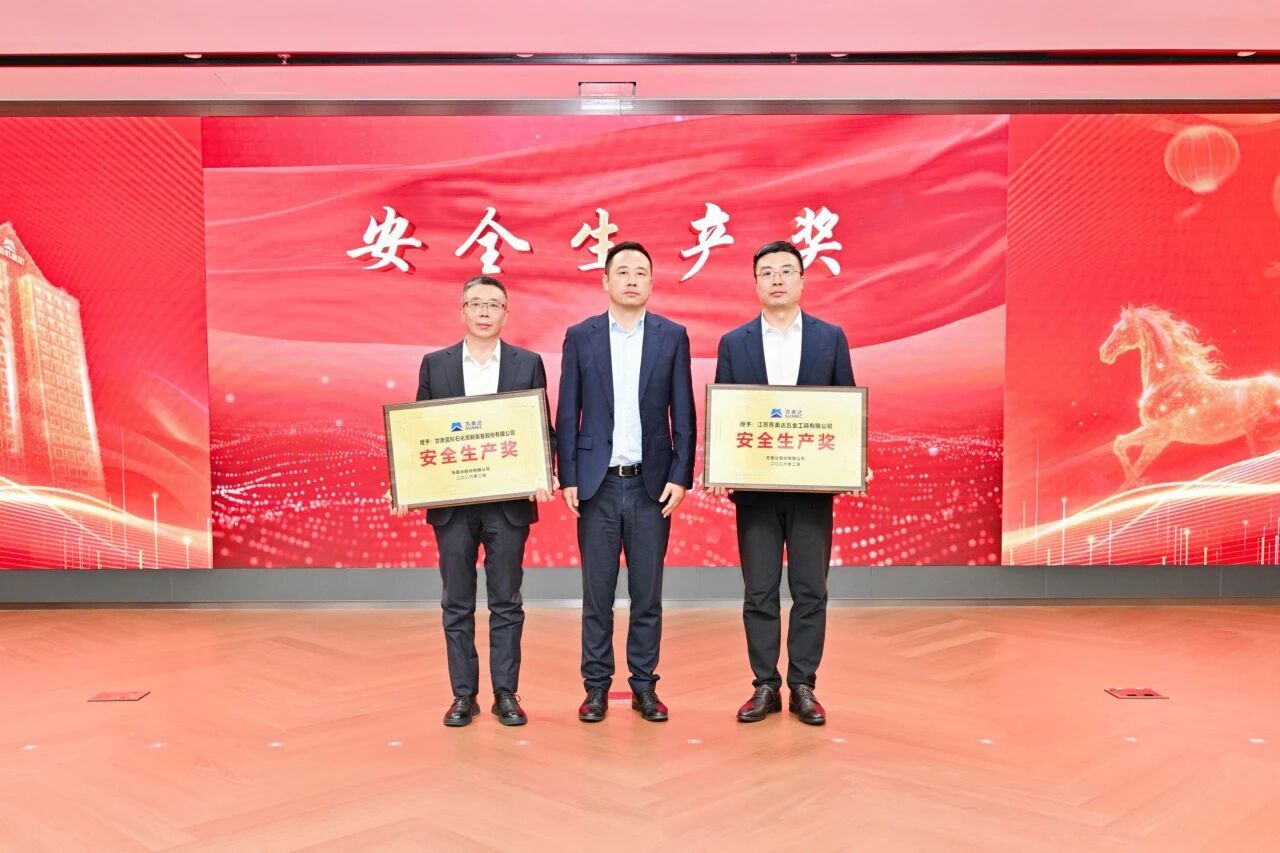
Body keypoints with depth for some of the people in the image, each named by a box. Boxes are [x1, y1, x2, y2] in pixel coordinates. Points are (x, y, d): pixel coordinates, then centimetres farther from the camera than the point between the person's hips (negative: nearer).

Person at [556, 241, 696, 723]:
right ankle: (597, 686, 17)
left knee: (647, 593, 7)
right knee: (597, 593, 6)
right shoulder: (580, 336, 4)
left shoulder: (672, 336, 4)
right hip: (597, 483, 0)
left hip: (651, 483, 0)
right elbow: (567, 414, 3)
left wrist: (680, 477, -4)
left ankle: (645, 686, 18)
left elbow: (683, 414, 3)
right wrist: (567, 478, -2)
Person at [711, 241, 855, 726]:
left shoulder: (831, 338, 4)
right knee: (759, 592, 5)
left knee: (810, 590, 5)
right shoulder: (734, 343, 5)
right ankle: (765, 687, 16)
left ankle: (803, 687, 16)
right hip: (754, 485, 0)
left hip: (812, 484, 0)